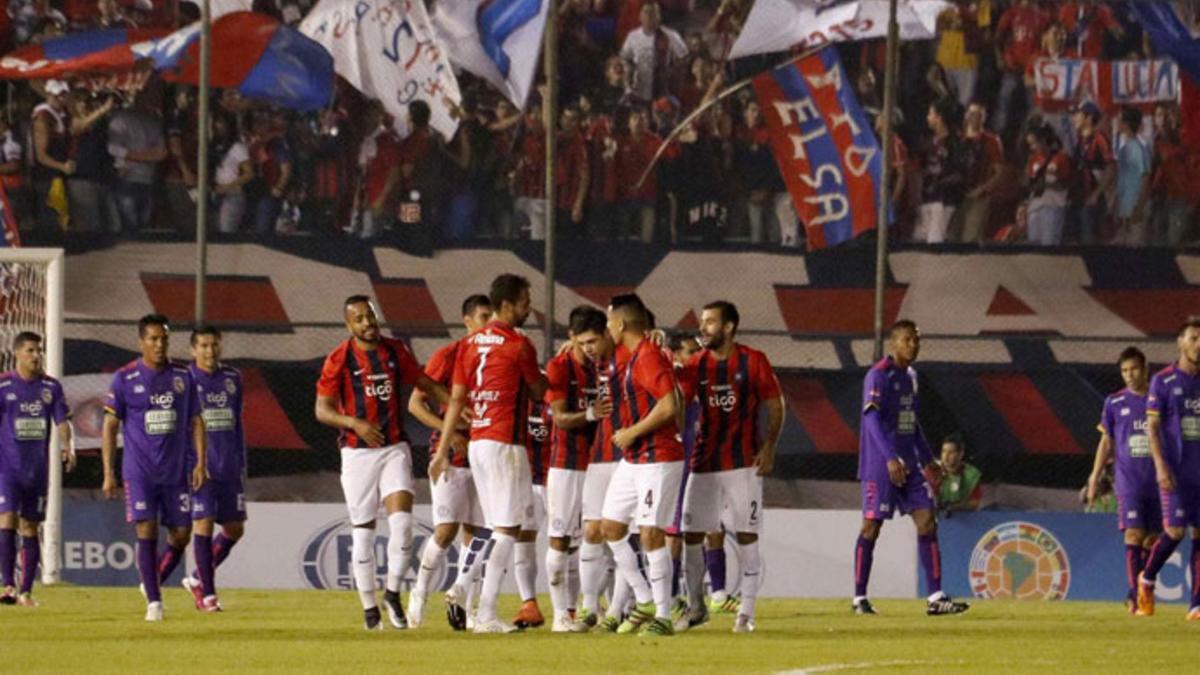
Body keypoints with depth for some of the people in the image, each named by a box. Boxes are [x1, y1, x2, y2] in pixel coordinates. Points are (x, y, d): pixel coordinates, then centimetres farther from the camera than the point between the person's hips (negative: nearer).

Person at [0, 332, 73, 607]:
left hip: (38, 468, 3)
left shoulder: (51, 387, 6)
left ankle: (26, 591, 13)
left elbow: (62, 421, 3)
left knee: (30, 527, 7)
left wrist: (68, 447, -16)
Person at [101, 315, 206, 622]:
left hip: (176, 471, 3)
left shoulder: (182, 376, 6)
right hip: (139, 472, -3)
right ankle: (154, 601, -5)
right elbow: (110, 426, 0)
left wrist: (201, 463, 1)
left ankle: (154, 582, 27)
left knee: (181, 535, 3)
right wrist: (108, 473, -6)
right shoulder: (125, 378, -3)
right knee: (147, 533, -10)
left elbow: (195, 421, 12)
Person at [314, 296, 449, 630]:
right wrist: (354, 423, -23)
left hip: (395, 449, 2)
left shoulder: (395, 351, 6)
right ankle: (369, 606, 12)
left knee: (402, 520, -13)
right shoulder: (339, 360, -5)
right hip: (358, 452, -2)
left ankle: (393, 592, 3)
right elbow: (322, 409, -7)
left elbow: (426, 385, 18)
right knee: (363, 531, 3)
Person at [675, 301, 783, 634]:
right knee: (691, 534, 2)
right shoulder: (697, 365, 6)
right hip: (704, 462, 4)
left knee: (746, 534, -3)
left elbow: (775, 406, -1)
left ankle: (746, 612, 2)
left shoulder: (753, 361, -4)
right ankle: (695, 607, 15)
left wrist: (768, 448, -9)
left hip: (744, 461, -4)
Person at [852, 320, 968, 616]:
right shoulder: (879, 375, -11)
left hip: (908, 464, 8)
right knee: (871, 526, -2)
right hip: (880, 466, -8)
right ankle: (859, 598, 5)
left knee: (926, 522, 0)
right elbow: (873, 420, -20)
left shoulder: (910, 376, 16)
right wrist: (890, 458, -29)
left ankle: (935, 597, -1)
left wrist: (927, 460, 22)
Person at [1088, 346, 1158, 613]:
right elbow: (1106, 443, 11)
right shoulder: (1114, 403, 6)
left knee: (1152, 540, 4)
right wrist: (1094, 480, 8)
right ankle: (1134, 594, -16)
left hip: (1158, 482, 1)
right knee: (1134, 535, -12)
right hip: (1128, 481, -1)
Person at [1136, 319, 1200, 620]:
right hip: (1175, 471, -4)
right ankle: (1147, 579, 15)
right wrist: (1161, 465, -15)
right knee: (1175, 530, -11)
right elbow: (1152, 425, -4)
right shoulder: (1163, 381, -2)